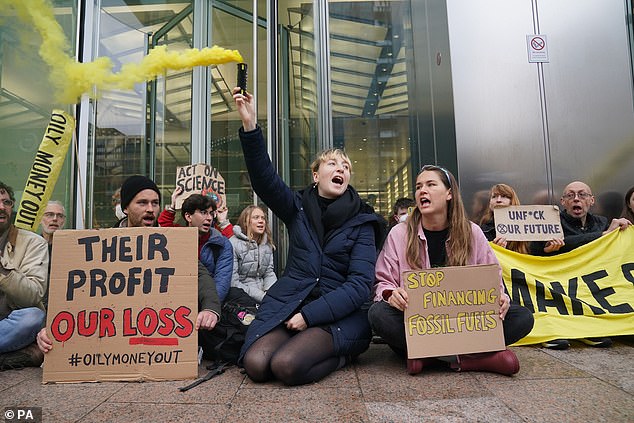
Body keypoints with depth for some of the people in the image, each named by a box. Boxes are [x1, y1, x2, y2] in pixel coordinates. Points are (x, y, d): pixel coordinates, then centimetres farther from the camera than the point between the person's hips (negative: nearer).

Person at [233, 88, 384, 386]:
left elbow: (360, 285, -7)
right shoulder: (298, 208, 8)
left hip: (339, 314, -2)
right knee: (256, 365, -23)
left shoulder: (360, 223, 3)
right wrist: (250, 126, -26)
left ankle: (340, 354, 1)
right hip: (288, 303, 2)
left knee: (287, 366, -27)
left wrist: (310, 315, -16)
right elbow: (264, 180, -12)